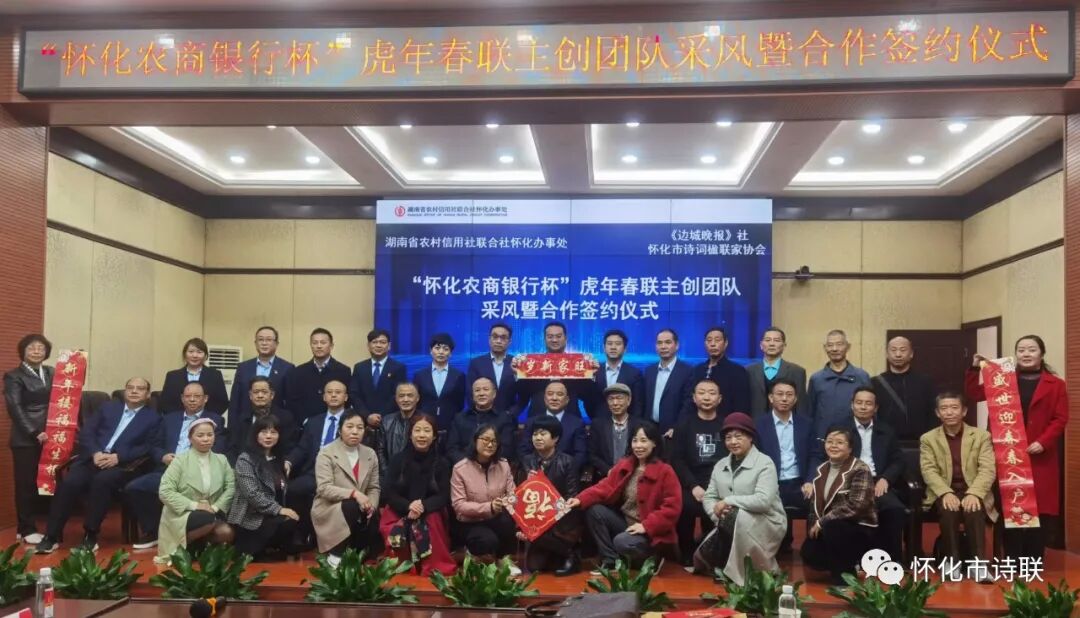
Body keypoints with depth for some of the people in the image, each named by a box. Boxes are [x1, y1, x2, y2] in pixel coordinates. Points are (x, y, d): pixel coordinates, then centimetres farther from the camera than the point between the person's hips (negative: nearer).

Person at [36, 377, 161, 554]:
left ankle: (90, 535, -24)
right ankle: (52, 535, -15)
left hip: (121, 464, -3)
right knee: (69, 483, -26)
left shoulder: (153, 418, 12)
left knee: (102, 480, -35)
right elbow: (86, 432, 11)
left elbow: (148, 448, -1)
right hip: (93, 458, 3)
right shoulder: (108, 408, 21)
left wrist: (118, 457, -14)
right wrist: (95, 453, -9)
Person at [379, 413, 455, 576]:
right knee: (400, 530, -31)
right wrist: (408, 506, -24)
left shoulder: (441, 463, -1)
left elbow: (444, 496, -5)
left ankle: (434, 569, -17)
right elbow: (388, 493, -5)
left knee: (432, 521, -31)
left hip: (430, 513, 0)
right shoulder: (398, 459, -1)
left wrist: (423, 507, -26)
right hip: (399, 512, 0)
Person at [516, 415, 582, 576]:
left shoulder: (567, 462, -4)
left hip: (562, 520, -3)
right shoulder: (526, 461, 5)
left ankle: (570, 554, -6)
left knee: (539, 535, -33)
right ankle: (557, 554, 21)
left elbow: (571, 496, -9)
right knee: (533, 567, -10)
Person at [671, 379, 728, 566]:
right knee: (685, 506, -30)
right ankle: (688, 552, -5)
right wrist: (693, 486, -12)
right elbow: (677, 460, 3)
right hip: (692, 484, 0)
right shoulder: (684, 424, 12)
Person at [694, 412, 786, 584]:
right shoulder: (720, 465, 9)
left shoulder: (764, 463, -11)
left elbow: (764, 500, -24)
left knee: (737, 516, -36)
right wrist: (717, 513, -16)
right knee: (703, 557, -19)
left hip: (767, 525, -5)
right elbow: (709, 497, 7)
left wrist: (728, 501, -19)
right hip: (734, 526, 5)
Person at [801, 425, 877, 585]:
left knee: (831, 529, -35)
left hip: (859, 528, -7)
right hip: (829, 528, 7)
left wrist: (822, 522, -21)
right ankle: (846, 563, 15)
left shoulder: (860, 469, -14)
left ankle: (845, 574, -13)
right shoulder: (822, 469, 9)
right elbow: (815, 502, 11)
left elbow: (855, 506, -24)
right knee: (809, 554, -15)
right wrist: (814, 525, -9)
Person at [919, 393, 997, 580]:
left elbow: (988, 470, -4)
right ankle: (953, 561, -22)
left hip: (973, 494, 0)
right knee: (948, 510, -33)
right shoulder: (928, 439, 8)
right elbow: (929, 471, -4)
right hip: (944, 494, 0)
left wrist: (974, 494, -22)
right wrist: (946, 493, -23)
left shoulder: (981, 436, 8)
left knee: (974, 510, -33)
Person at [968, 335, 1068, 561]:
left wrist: (1043, 442, -13)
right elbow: (973, 394, 6)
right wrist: (975, 369, -6)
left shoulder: (1056, 385, 5)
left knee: (1038, 509, 1)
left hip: (1040, 456, -1)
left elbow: (1060, 419, -1)